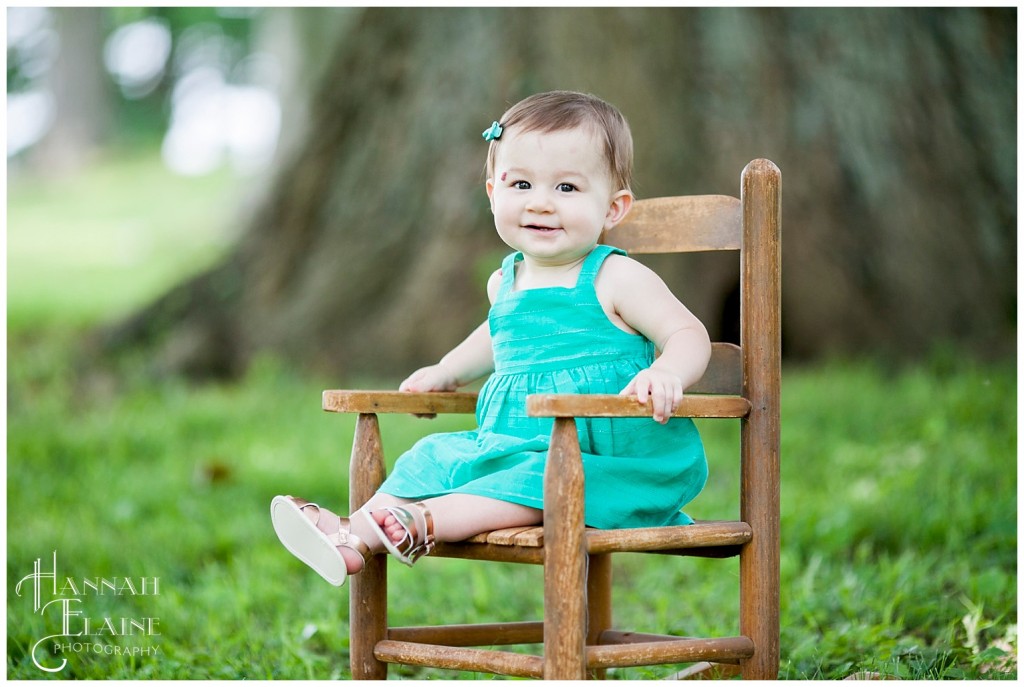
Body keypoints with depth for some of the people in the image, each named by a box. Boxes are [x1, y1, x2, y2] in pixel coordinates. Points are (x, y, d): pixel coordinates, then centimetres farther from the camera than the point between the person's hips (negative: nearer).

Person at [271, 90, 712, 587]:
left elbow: (689, 333, -15)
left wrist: (666, 373, -34)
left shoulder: (615, 279, -8)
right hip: (512, 448, 7)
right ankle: (357, 532, -22)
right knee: (435, 456, -5)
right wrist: (447, 372, 31)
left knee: (540, 478, -33)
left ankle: (422, 521, -43)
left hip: (604, 460, -7)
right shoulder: (504, 283, 14)